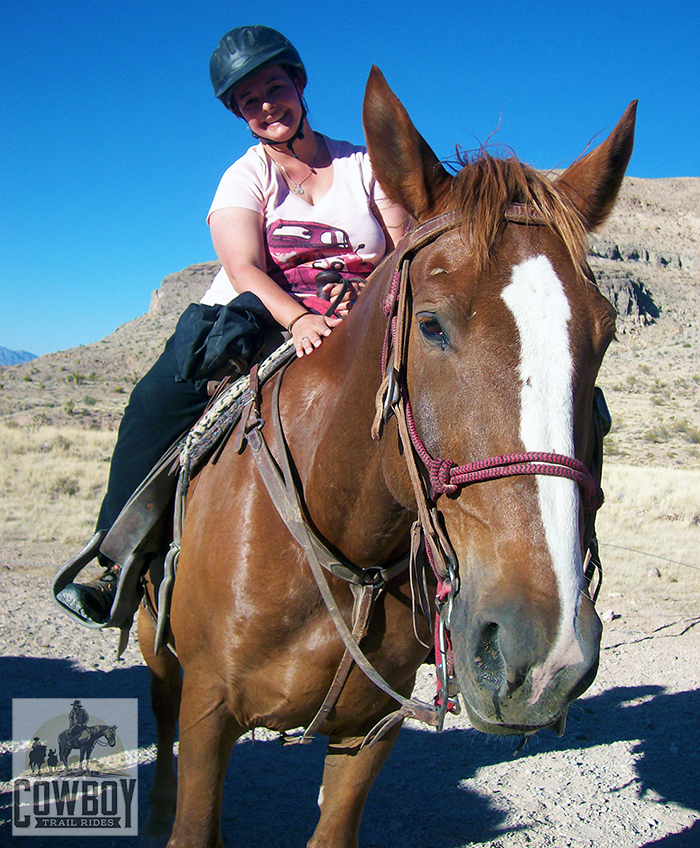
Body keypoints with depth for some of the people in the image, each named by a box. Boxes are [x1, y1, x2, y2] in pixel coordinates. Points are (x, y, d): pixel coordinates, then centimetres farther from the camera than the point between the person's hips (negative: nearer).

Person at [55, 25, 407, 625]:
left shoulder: (364, 165, 11)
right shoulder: (244, 179, 5)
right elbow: (245, 270, -14)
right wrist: (298, 319, -35)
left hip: (352, 325, 1)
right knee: (157, 397, -25)